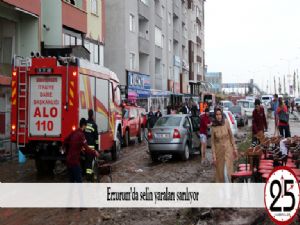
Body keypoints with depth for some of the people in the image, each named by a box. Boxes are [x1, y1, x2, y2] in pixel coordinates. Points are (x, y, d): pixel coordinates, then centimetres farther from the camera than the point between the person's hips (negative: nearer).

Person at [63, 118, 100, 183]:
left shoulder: (73, 133, 8)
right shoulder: (81, 134, -17)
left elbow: (65, 142, 20)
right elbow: (86, 148, -21)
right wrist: (94, 153, -8)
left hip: (69, 160, 9)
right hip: (75, 160, -9)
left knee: (72, 179, 17)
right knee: (78, 180, -7)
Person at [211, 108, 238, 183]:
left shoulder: (226, 123, -8)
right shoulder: (213, 127, -8)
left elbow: (231, 136, 1)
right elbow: (212, 142, -4)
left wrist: (234, 148, 2)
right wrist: (214, 156, -6)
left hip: (228, 149, -1)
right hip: (219, 150, 1)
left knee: (227, 172, -5)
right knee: (220, 171, 10)